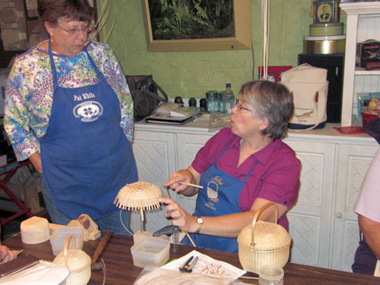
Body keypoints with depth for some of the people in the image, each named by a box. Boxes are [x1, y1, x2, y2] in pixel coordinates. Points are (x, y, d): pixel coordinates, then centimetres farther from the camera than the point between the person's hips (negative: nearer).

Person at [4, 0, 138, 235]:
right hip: (66, 184, -2)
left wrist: (125, 150, 5)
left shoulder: (103, 54, 0)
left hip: (116, 172, 3)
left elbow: (126, 105, 9)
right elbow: (15, 124, 1)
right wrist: (41, 164, -5)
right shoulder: (26, 67, -6)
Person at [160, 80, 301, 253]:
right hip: (198, 243, 5)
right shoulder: (224, 137, 6)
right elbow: (193, 175, 16)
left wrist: (195, 223, -33)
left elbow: (257, 220, -24)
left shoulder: (285, 164, -12)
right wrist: (185, 178, -9)